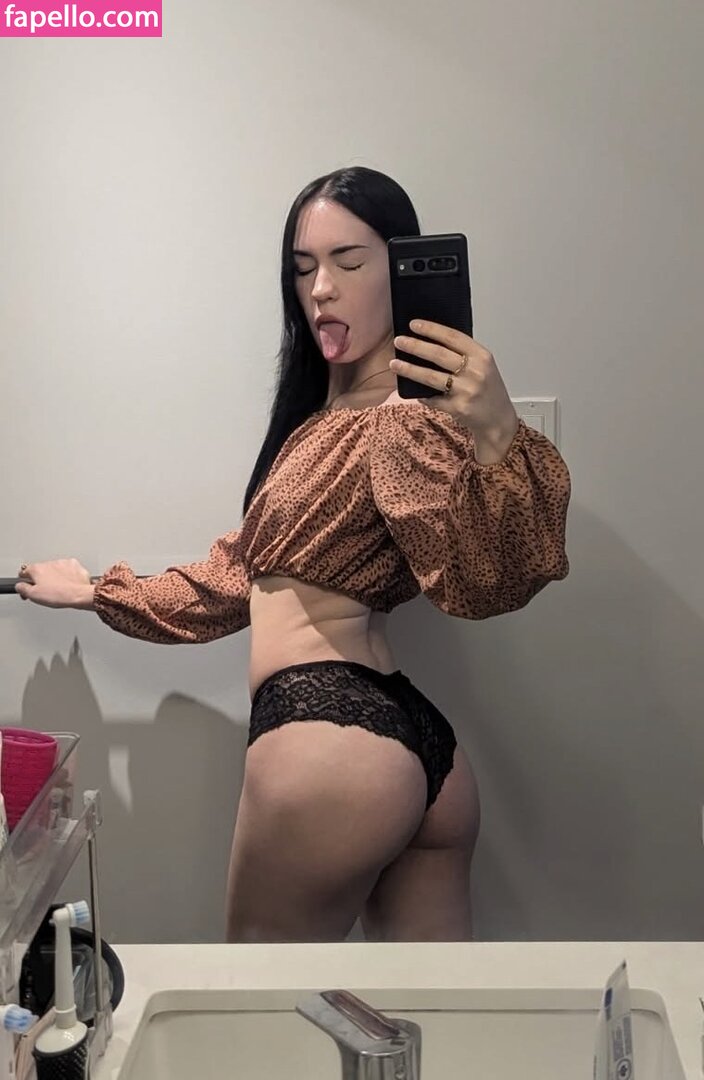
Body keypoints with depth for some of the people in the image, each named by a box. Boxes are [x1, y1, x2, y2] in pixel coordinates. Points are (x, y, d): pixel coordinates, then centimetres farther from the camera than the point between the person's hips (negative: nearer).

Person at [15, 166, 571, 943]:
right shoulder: (324, 413, 21)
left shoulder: (405, 415, -9)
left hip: (326, 735, -9)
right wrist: (97, 591, 37)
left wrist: (496, 440, -40)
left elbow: (480, 577, -24)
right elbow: (247, 568, 29)